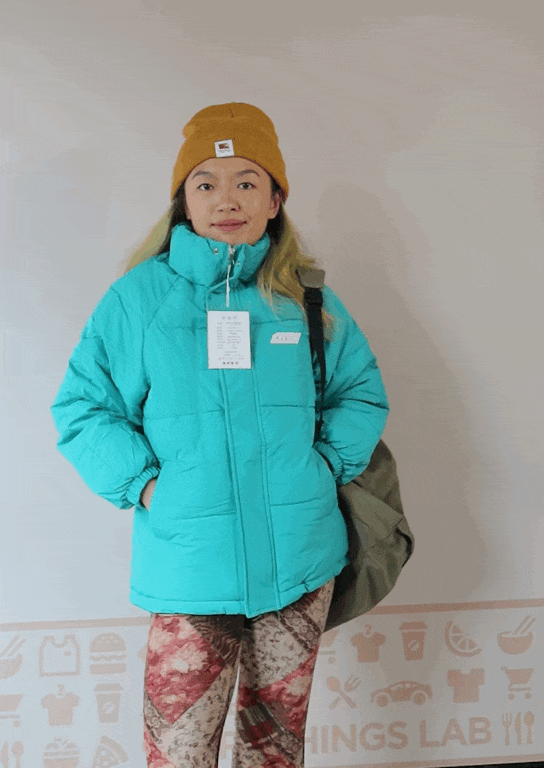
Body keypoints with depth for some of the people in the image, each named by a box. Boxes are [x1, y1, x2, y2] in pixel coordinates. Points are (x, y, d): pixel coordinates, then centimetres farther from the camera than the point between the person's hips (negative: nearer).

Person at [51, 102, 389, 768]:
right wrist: (141, 481, -10)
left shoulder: (307, 298, 3)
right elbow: (80, 407, 2)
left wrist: (326, 465, -1)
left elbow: (362, 393, 13)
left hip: (299, 560, 2)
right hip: (189, 569, -2)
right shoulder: (140, 295, -2)